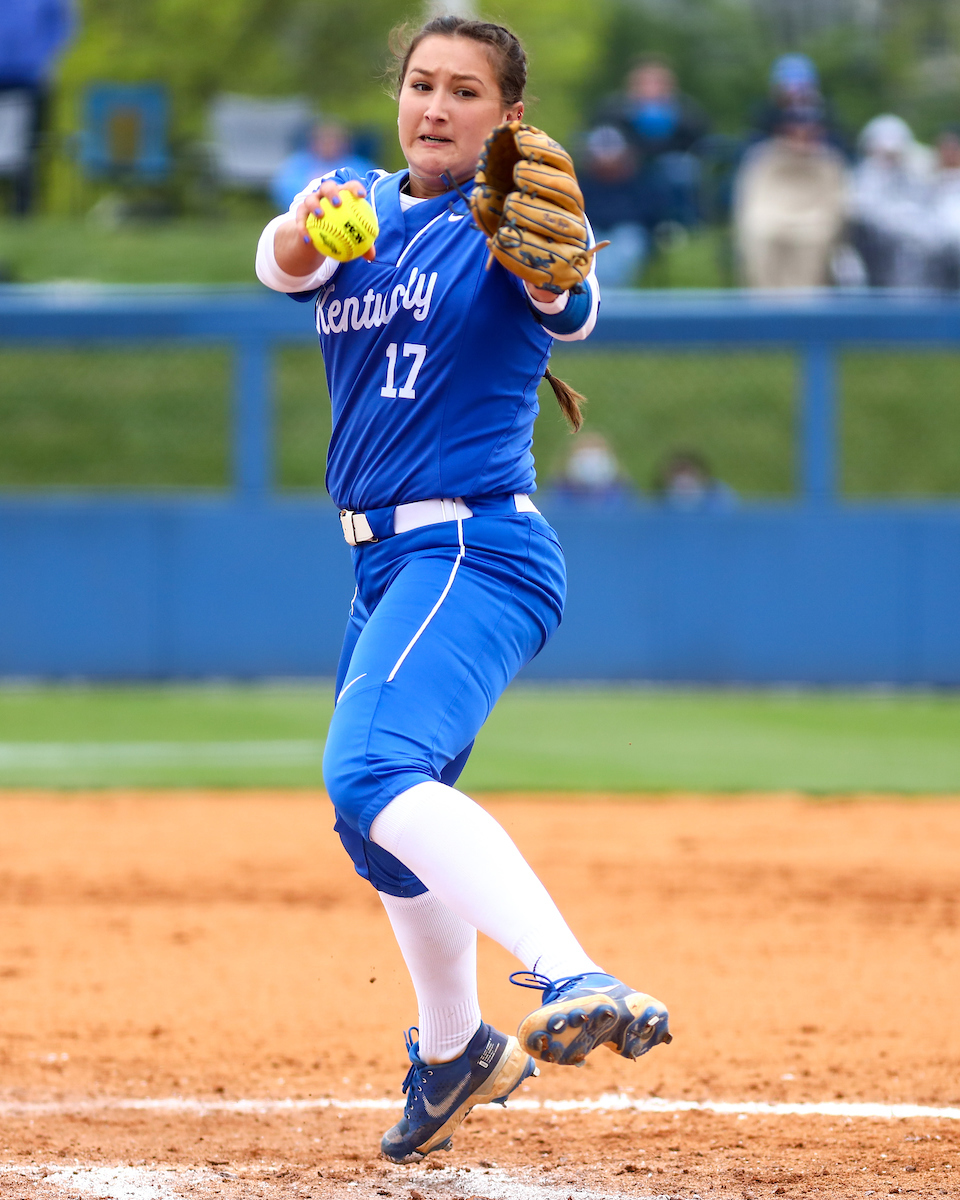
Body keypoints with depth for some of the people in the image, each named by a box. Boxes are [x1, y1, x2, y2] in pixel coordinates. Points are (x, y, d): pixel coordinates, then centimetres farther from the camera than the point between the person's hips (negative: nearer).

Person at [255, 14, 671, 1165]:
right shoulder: (362, 213, 11)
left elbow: (569, 304, -28)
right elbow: (281, 259, -12)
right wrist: (310, 228, -36)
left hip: (475, 550, -8)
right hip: (389, 559, 8)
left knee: (371, 773, -31)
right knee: (383, 815, 20)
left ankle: (572, 980, -50)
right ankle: (451, 1051, 42)